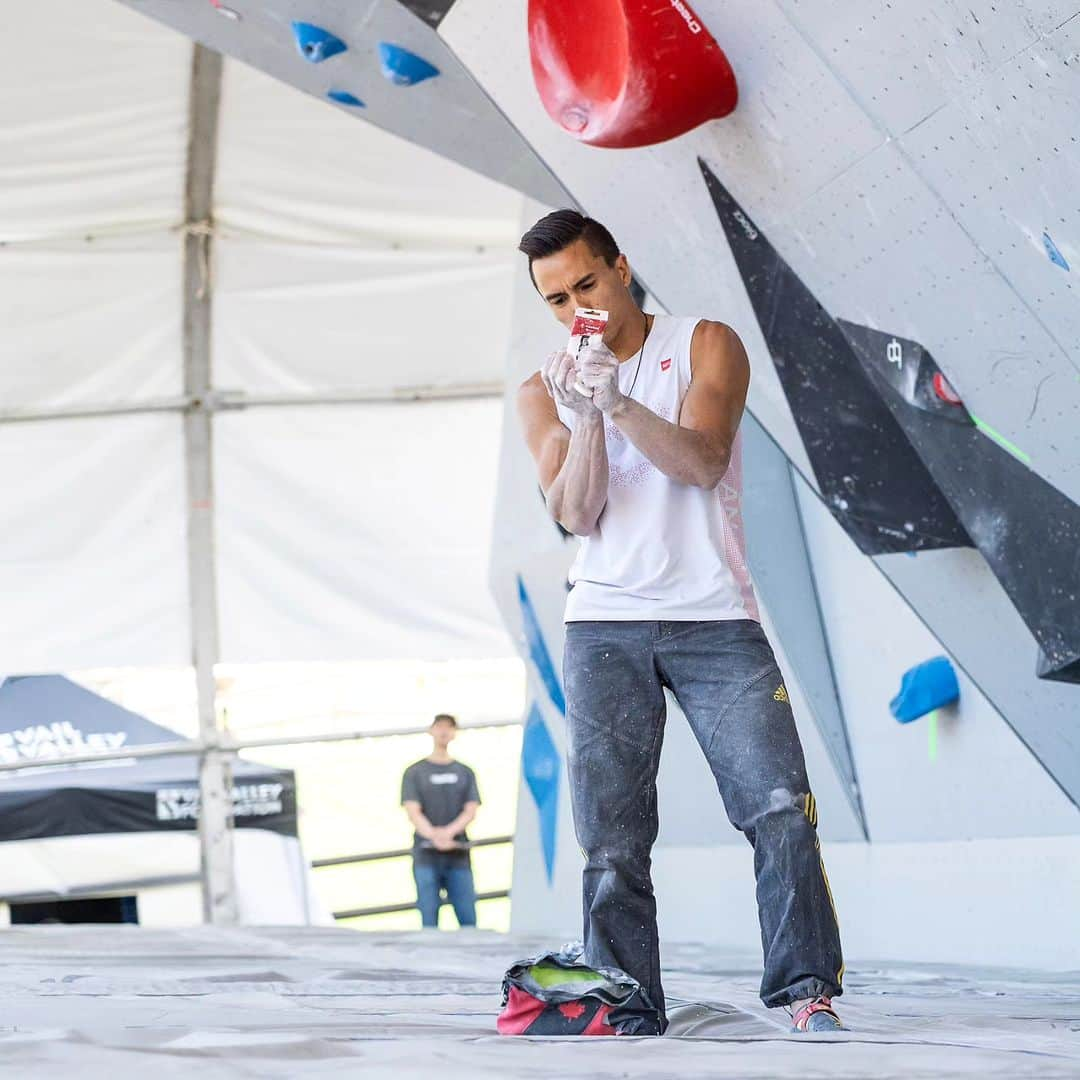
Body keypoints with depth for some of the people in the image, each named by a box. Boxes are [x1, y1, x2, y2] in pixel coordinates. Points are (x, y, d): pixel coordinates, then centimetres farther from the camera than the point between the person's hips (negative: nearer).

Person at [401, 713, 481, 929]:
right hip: (426, 854, -2)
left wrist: (449, 831, -16)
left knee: (468, 918, -4)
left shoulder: (465, 773, 14)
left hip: (458, 854, 2)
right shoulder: (415, 772, 8)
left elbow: (471, 811, 4)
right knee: (429, 918, -5)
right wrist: (434, 835, -22)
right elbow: (413, 812, -3)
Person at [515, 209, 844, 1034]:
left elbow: (702, 461, -12)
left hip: (715, 618, -2)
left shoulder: (706, 345, 4)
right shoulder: (544, 392, 11)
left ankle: (808, 992, -7)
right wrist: (586, 420, -18)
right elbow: (574, 512, -2)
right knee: (612, 840, -1)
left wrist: (618, 402, -25)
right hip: (605, 627, 2)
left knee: (781, 809, -13)